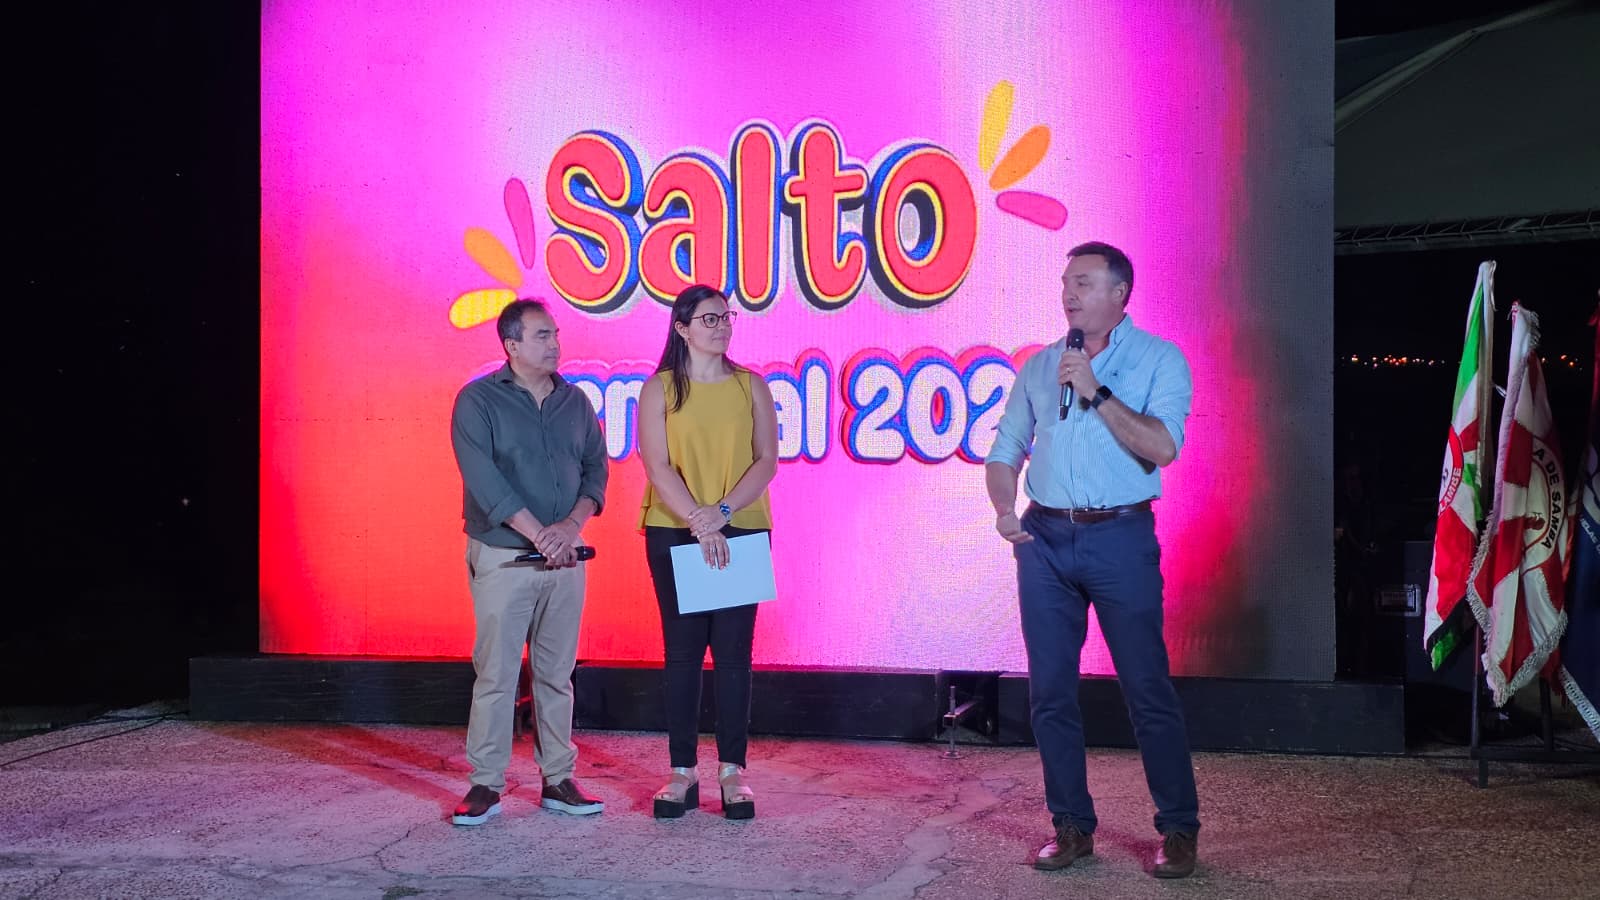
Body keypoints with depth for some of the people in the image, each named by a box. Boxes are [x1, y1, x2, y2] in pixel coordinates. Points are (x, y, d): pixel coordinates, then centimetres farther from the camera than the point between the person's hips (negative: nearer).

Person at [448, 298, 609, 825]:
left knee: (557, 673, 9)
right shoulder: (478, 401, -4)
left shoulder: (575, 401, 11)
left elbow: (596, 467, 8)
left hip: (564, 558, 4)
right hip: (502, 559, -4)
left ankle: (558, 781, 16)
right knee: (496, 673, -2)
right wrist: (539, 533, -18)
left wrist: (571, 525, -9)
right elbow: (484, 479, -14)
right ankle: (486, 785, 7)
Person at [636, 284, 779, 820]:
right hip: (674, 534, -1)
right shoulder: (660, 389, 3)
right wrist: (699, 522, -16)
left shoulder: (750, 386, 7)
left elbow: (766, 461, 1)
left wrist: (722, 511, -13)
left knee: (733, 652, 1)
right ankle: (683, 772, 10)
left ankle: (732, 771, 9)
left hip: (742, 533, 1)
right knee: (682, 653, 2)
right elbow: (658, 466, -6)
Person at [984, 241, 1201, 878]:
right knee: (1050, 692, 6)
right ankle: (1071, 826, 18)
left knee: (1148, 690, -2)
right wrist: (1004, 511, 0)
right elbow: (1004, 451, 17)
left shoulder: (1159, 359, 0)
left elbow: (1163, 448, -13)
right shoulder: (1038, 366, 12)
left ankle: (1179, 830, 11)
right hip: (1044, 540, 4)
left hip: (1120, 538, -4)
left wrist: (1096, 391, -15)